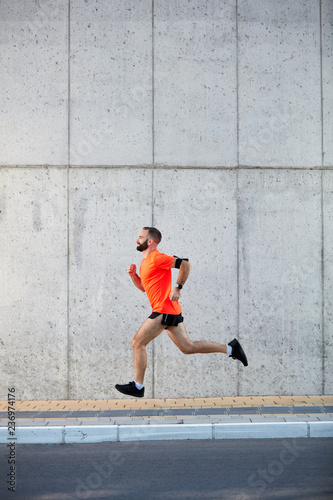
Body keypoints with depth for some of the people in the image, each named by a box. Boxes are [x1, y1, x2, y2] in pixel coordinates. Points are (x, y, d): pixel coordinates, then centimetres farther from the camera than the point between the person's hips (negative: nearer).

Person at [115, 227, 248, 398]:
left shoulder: (156, 258, -11)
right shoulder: (145, 262, 19)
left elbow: (184, 264, -19)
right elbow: (144, 287, 27)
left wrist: (178, 288, -19)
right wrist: (134, 275, 11)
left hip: (164, 310, -10)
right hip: (171, 311, 10)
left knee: (137, 342, -5)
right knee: (187, 347, 11)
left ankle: (137, 386, 3)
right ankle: (230, 348, 14)